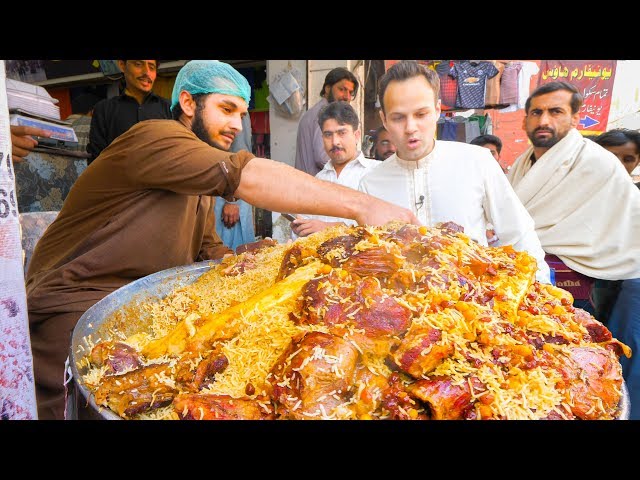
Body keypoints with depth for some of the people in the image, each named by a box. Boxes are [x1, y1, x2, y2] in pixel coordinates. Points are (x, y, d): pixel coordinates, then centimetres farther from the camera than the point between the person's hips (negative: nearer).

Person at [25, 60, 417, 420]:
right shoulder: (156, 137, -16)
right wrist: (361, 205, -34)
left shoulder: (201, 187, 14)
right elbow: (247, 178, -31)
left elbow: (212, 255, 10)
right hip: (76, 305, -7)